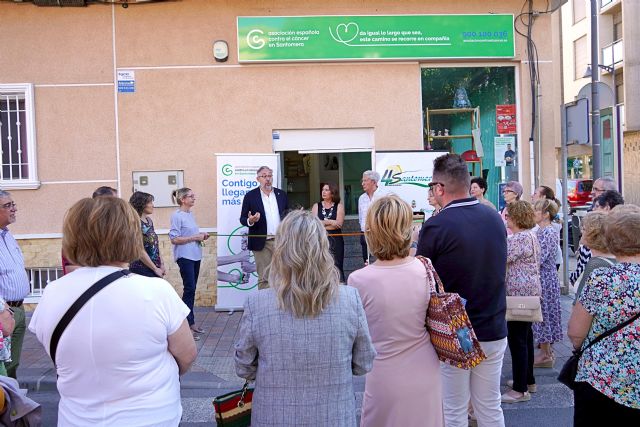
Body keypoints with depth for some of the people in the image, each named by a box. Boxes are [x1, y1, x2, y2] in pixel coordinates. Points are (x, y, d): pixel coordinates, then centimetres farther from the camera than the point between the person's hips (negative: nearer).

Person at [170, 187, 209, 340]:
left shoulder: (191, 214, 12)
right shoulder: (177, 216, -11)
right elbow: (174, 239, -15)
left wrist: (202, 236, 3)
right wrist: (195, 237, -16)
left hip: (195, 255, 8)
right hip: (185, 257, -8)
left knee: (191, 290, 12)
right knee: (189, 289, -7)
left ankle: (191, 323, 20)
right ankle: (188, 324, 0)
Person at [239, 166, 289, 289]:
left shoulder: (282, 194, 10)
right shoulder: (250, 196, 0)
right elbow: (242, 219, 1)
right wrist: (250, 221, -22)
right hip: (262, 242, -3)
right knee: (264, 278, 1)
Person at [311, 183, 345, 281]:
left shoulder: (339, 206, 5)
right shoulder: (316, 206, 11)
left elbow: (339, 224, -8)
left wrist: (322, 223, -6)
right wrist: (330, 222, -7)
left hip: (335, 241, -1)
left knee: (336, 268, -3)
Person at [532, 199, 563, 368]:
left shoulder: (550, 233, -17)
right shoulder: (539, 231, 9)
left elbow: (538, 258, -22)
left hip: (544, 279, -8)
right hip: (538, 278, 8)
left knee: (542, 312, 0)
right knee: (543, 313, 14)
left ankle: (545, 355, 10)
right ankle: (547, 351, 24)